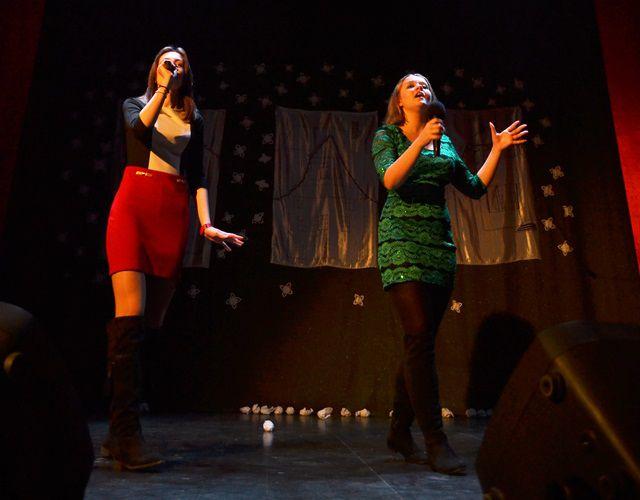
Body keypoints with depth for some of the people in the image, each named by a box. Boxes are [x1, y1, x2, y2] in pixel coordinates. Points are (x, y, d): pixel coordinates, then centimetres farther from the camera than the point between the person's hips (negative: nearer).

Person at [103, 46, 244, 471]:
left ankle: (119, 433, 9)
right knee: (130, 316, -17)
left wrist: (206, 223, -1)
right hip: (134, 205, -2)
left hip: (174, 213, 2)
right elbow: (140, 130, -7)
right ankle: (126, 433, -14)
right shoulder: (135, 104, 17)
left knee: (152, 322, -1)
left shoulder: (194, 119, 21)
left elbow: (198, 174, 11)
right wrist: (163, 87, -4)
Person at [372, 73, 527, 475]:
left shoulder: (445, 142, 19)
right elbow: (390, 179, -12)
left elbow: (476, 188, 18)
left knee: (420, 343, 5)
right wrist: (420, 141, -22)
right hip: (402, 239, -5)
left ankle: (400, 431, 17)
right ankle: (436, 442, -9)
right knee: (420, 337, -15)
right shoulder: (387, 136, 6)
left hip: (440, 242, 5)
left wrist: (497, 150, 11)